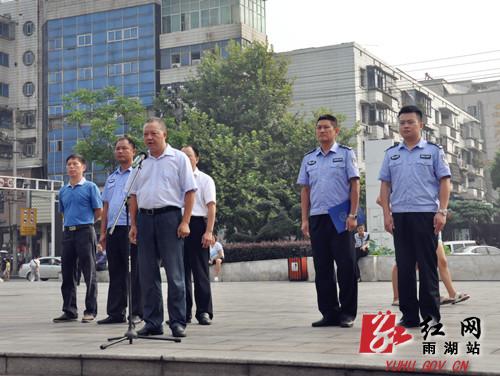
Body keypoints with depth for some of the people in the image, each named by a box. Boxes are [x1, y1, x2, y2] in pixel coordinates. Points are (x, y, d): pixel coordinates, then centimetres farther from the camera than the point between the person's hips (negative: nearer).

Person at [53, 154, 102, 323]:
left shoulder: (90, 187, -1)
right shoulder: (63, 191, 15)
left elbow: (98, 211, 0)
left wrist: (85, 221, 7)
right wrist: (73, 222, 14)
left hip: (85, 231, -6)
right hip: (68, 233, 6)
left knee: (89, 273, -2)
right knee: (67, 273, 6)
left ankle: (90, 311, 3)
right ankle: (69, 311, 13)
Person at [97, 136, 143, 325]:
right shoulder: (111, 178, 22)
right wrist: (103, 232, 15)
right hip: (113, 230, 6)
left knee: (134, 272, -4)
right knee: (115, 272, 8)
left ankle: (137, 312, 1)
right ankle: (115, 313, 12)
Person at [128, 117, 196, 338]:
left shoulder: (179, 158, 3)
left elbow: (190, 191, -2)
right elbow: (133, 195, 16)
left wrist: (185, 222, -11)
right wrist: (133, 224, 8)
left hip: (169, 216, -4)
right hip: (144, 218, 5)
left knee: (174, 274, -3)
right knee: (147, 274, 6)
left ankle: (178, 323, 2)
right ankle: (152, 322, 13)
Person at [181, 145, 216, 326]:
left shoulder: (205, 180, 4)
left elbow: (211, 207, -3)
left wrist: (208, 232, -13)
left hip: (197, 225, -4)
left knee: (200, 271, -2)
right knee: (181, 271, 7)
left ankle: (204, 312, 2)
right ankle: (183, 312, 14)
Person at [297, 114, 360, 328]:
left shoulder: (346, 154, 2)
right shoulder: (309, 158, 14)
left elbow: (355, 185, -2)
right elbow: (305, 190, 14)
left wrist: (352, 215, -10)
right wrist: (305, 219, 7)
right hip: (317, 218, 4)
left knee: (346, 266, -3)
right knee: (322, 268, 6)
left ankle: (347, 313, 6)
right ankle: (329, 313, 14)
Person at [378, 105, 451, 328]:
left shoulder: (433, 151, 6)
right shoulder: (391, 154, 14)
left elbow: (444, 182, 2)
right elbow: (385, 185, 13)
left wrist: (442, 211, -8)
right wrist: (386, 214, 3)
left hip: (426, 214, -3)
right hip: (399, 216, 3)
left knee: (428, 265, -1)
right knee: (404, 266, 5)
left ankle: (431, 314, 6)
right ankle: (409, 315, 11)